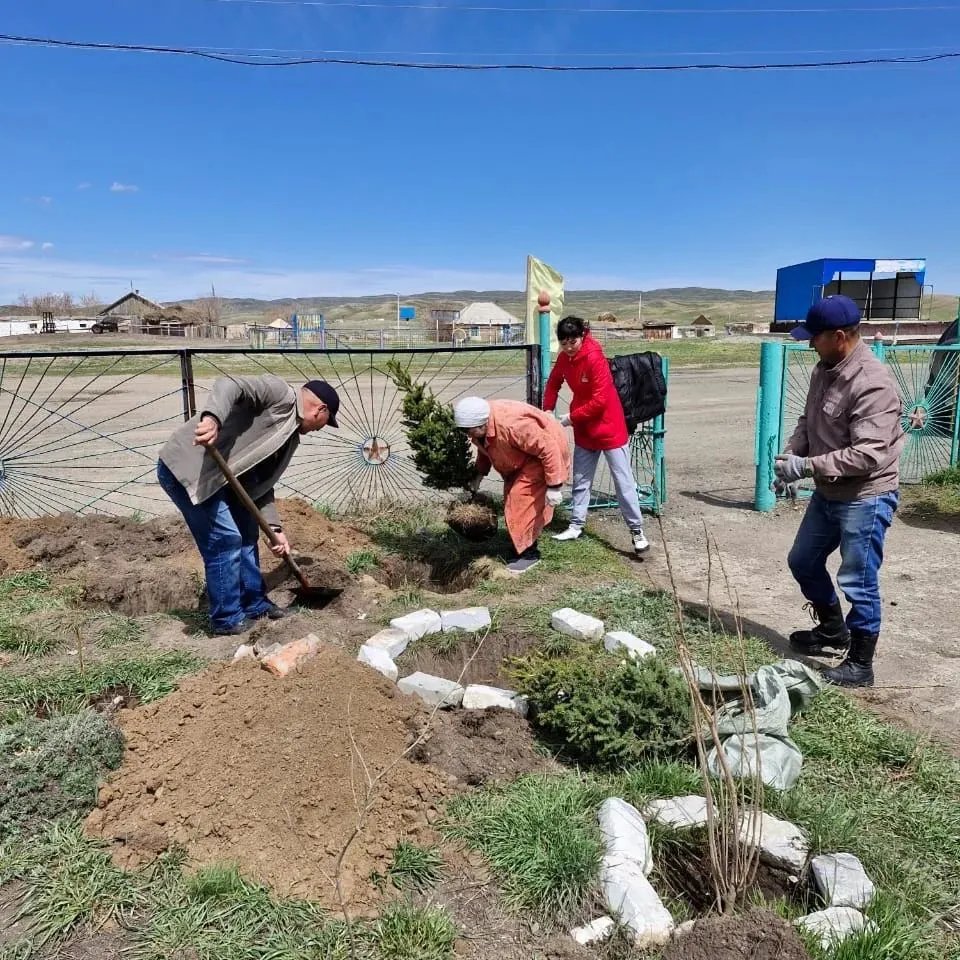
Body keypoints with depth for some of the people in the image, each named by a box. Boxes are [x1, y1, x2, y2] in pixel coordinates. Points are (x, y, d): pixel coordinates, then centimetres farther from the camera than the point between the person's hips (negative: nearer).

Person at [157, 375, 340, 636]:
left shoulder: (291, 435, 16)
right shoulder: (279, 393, -10)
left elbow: (262, 482, 16)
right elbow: (230, 385, -26)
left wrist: (275, 528, 9)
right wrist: (212, 418, -46)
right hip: (185, 468, -10)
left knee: (246, 534, 16)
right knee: (226, 539, -7)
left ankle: (254, 604, 30)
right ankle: (226, 619, 9)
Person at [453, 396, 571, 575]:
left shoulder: (510, 425, -40)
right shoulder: (480, 427, -14)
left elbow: (548, 448, -36)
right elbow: (485, 449, 10)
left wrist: (554, 486, -33)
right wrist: (478, 475, 0)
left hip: (546, 452, -9)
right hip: (522, 457, 9)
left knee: (523, 499, -15)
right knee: (513, 499, 13)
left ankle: (530, 552, -3)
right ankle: (523, 545, 28)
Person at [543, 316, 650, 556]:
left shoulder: (594, 358, -23)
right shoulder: (564, 358, -1)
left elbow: (600, 400, -25)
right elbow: (553, 383, 13)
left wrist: (571, 417, -20)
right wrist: (548, 410, -2)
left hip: (609, 427, -7)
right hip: (584, 429, 7)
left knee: (623, 481, -3)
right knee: (580, 480, 13)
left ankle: (637, 531, 1)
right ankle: (576, 526, 23)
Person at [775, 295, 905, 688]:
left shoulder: (873, 384, -25)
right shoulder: (825, 370, 3)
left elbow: (868, 455, -30)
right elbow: (809, 422, 14)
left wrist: (806, 466, -28)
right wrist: (790, 455, -4)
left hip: (866, 498, -10)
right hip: (828, 493, 10)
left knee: (858, 583, 1)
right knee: (803, 562, 20)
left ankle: (860, 665, 19)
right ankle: (833, 631, 41)